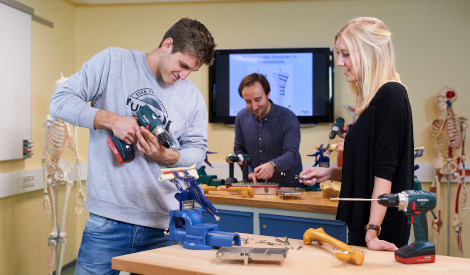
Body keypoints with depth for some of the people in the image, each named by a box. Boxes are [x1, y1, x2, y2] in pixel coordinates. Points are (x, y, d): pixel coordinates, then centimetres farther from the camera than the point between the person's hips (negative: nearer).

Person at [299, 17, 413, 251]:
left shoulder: (391, 96, -14)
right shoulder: (373, 100, 13)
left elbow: (385, 170, -20)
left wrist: (373, 231, -21)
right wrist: (330, 173, 9)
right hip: (359, 223, 8)